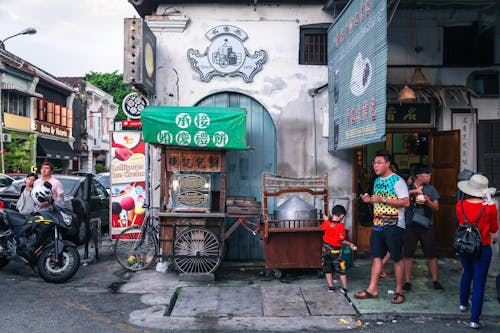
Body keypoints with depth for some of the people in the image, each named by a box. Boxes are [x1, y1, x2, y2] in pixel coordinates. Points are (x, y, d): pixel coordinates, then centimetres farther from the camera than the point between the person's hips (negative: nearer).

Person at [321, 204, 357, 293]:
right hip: (335, 250, -4)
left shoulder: (326, 223, -6)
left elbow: (323, 227, 17)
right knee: (341, 269, 8)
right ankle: (344, 287, 10)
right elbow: (341, 240, -18)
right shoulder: (340, 226, -18)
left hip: (325, 249, 4)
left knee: (327, 269, 13)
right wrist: (350, 244, -5)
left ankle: (331, 286, 14)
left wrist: (326, 218, 25)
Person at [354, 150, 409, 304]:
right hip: (377, 225, 7)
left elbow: (406, 202, -18)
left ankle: (399, 292, 12)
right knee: (376, 256, 8)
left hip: (393, 226, -7)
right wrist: (369, 200, 4)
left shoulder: (397, 181, -10)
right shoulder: (377, 181, 15)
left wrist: (383, 200, -22)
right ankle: (372, 289, 14)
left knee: (397, 258, 2)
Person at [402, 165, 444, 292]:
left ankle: (435, 281, 18)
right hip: (410, 226, -1)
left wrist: (428, 202, -14)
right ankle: (407, 282, 12)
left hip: (426, 226, 2)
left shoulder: (431, 189, 8)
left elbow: (436, 207, 6)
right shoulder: (408, 188, 2)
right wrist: (412, 191, -23)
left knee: (432, 255, 4)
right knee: (408, 254, 2)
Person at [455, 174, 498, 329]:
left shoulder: (460, 205, -8)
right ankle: (474, 320, 6)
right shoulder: (490, 207, -16)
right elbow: (494, 229, -2)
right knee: (479, 283, 3)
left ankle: (463, 303, 44)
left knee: (467, 273, 28)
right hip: (482, 249, -4)